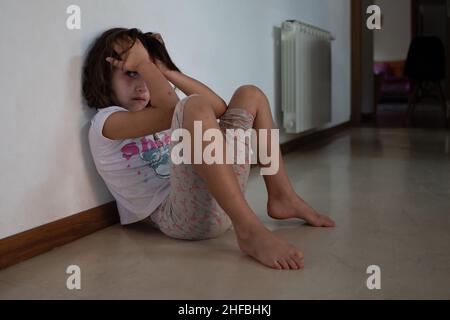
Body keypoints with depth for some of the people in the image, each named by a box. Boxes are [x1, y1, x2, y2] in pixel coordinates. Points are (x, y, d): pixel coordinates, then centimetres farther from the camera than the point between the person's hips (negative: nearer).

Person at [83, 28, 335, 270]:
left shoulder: (155, 115, 26)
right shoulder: (105, 121, 1)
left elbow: (220, 108, 12)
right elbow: (171, 111, -16)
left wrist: (169, 72, 12)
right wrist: (142, 62, -5)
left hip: (223, 200, 8)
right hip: (179, 215, -8)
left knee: (250, 95, 13)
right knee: (195, 107, -30)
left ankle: (282, 198, 6)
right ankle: (249, 230, -36)